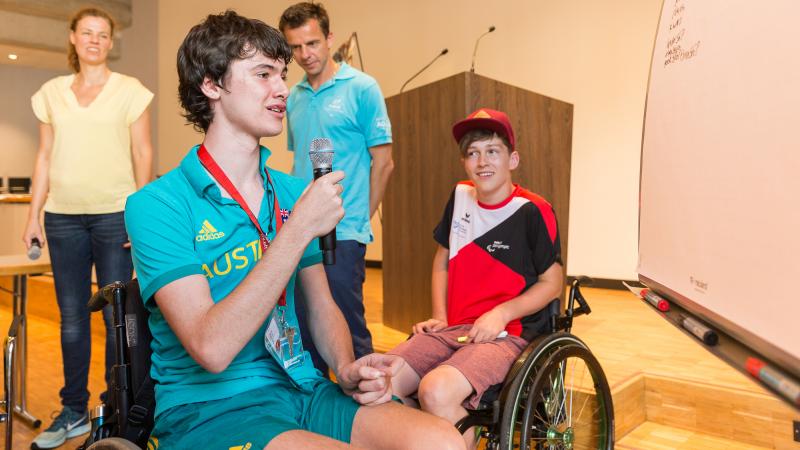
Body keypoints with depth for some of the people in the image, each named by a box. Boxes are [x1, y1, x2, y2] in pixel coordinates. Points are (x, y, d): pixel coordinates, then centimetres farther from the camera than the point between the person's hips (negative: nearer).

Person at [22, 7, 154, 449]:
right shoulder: (51, 93, 14)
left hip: (115, 213, -3)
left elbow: (142, 154, 0)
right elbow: (44, 157, 13)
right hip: (63, 216, 4)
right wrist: (33, 215, 7)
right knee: (71, 317, 8)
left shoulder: (130, 90, 4)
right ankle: (73, 411, 20)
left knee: (116, 316, 0)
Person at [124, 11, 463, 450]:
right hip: (209, 406, -5)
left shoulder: (292, 193, 7)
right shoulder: (157, 205, -11)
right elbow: (212, 349, -21)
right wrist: (299, 230, -23)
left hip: (302, 391, 5)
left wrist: (347, 370, -8)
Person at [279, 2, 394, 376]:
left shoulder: (361, 88, -5)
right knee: (303, 328, 15)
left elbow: (383, 162, -6)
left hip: (342, 233, -6)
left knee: (348, 330, 2)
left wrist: (361, 218, -3)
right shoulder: (294, 97, 12)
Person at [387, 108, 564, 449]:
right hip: (452, 328, 5)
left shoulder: (532, 211, -7)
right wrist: (439, 317, 8)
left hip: (508, 334, -5)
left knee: (436, 391, -33)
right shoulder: (460, 197, 9)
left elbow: (552, 283, -1)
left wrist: (501, 313, -14)